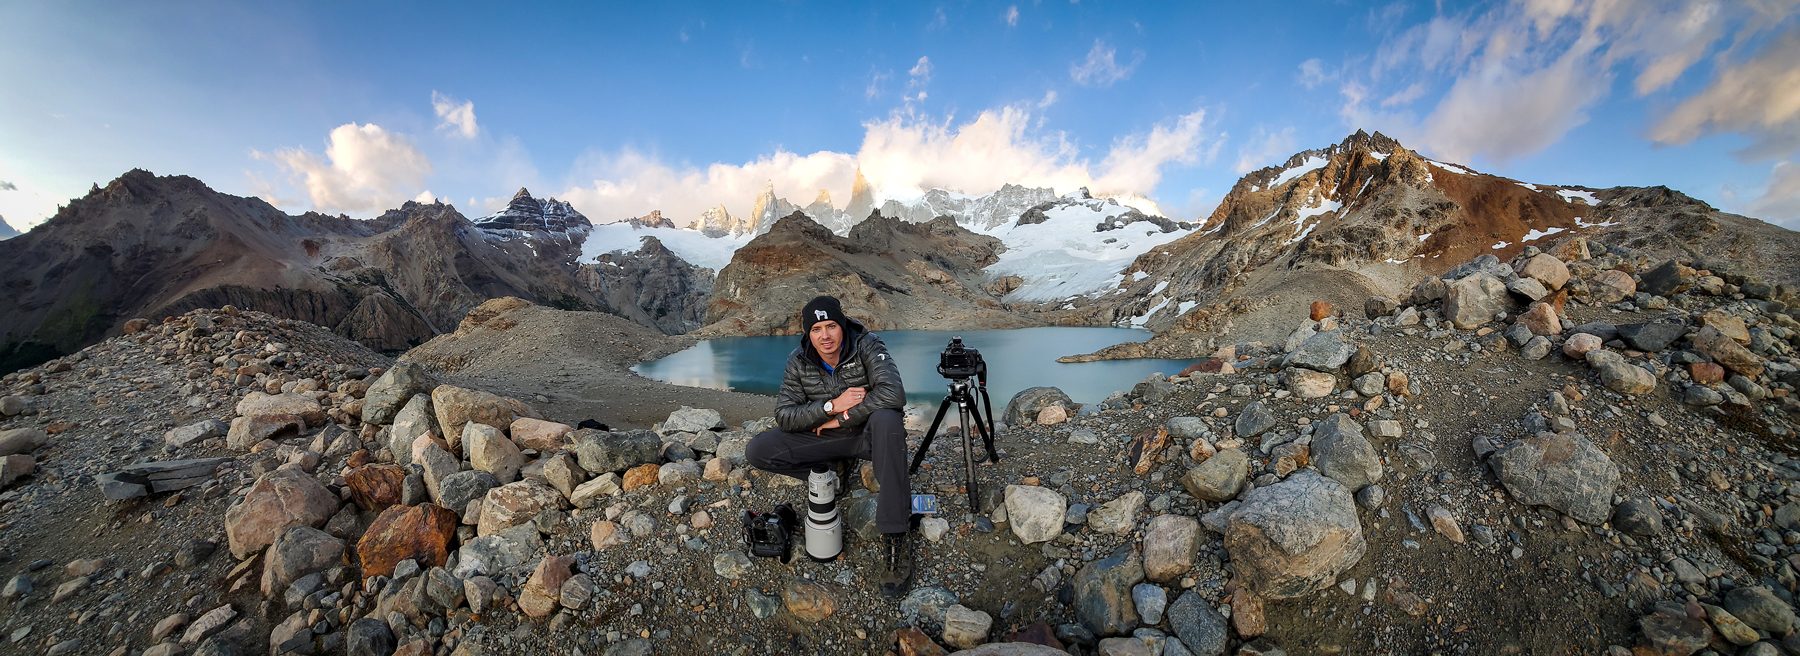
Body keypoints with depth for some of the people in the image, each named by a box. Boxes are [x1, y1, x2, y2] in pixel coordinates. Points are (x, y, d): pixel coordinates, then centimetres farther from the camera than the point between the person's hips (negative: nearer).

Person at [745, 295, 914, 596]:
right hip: (821, 437, 3)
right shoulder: (798, 362, -9)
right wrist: (831, 406, -27)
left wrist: (842, 418, -25)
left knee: (887, 418, -39)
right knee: (757, 451, -12)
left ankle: (896, 535, -29)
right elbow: (783, 416, -14)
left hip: (866, 434, -3)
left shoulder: (867, 346, -18)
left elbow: (892, 393, -33)